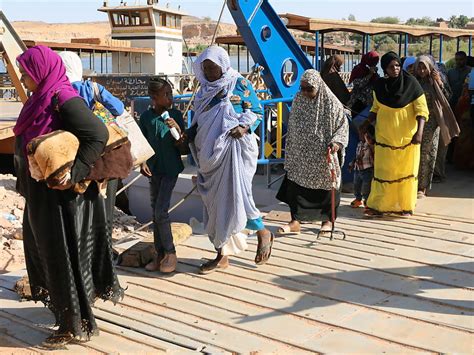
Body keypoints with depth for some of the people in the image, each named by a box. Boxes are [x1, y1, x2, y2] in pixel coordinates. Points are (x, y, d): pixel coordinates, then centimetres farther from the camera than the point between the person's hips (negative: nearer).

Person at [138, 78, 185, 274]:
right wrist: (142, 162, -6)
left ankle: (170, 253, 4)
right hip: (154, 170, 3)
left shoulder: (175, 115, -6)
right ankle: (160, 254, 19)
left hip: (170, 169, -3)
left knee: (161, 211, -11)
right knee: (156, 212, 9)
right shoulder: (146, 117, -1)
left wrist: (177, 129, -21)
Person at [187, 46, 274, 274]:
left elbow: (257, 111, -1)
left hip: (234, 147, -6)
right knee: (215, 202, 6)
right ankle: (222, 255, 15)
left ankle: (263, 233, 9)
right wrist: (190, 135, 5)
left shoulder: (239, 84, 0)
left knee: (235, 196, -16)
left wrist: (244, 127, -18)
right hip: (211, 152, 6)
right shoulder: (205, 88, 17)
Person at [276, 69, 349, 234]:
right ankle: (295, 221, 7)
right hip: (300, 154, 3)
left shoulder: (331, 103, -11)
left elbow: (343, 125, -5)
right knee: (296, 184, -1)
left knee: (326, 186, 8)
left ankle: (328, 219, 25)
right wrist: (290, 150, 14)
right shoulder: (298, 100, 2)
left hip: (323, 155, -3)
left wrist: (336, 142, -22)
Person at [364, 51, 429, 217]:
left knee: (406, 170, 6)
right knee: (383, 170, 5)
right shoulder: (379, 85, 1)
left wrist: (419, 131, -21)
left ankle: (406, 206, 17)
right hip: (385, 136, 3)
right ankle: (379, 205, 13)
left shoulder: (411, 83, -9)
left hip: (407, 137, -2)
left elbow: (421, 109, -10)